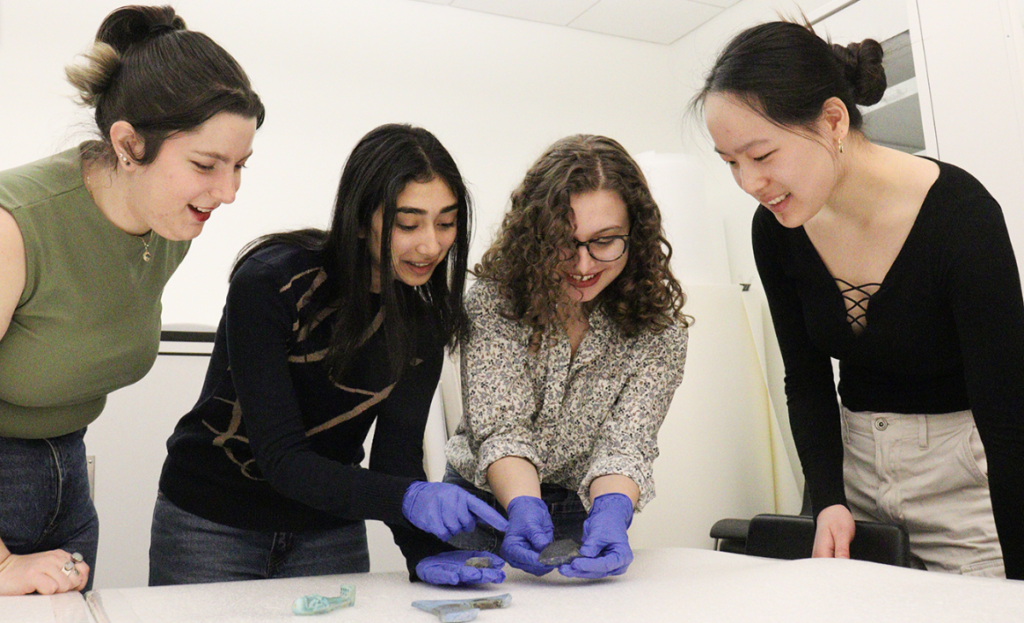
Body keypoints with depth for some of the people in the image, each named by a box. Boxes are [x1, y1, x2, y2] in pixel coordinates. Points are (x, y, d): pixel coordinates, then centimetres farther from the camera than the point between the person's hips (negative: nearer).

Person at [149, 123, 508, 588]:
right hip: (211, 527, -3)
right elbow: (282, 458, -27)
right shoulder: (270, 283, -25)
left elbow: (396, 454, -13)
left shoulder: (425, 315, -10)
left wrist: (426, 553, -31)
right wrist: (409, 497, -40)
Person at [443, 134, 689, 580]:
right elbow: (499, 426, -19)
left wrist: (611, 514, -36)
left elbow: (626, 444, -16)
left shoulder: (659, 330, -9)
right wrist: (524, 505, -36)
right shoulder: (492, 299, -12)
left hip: (583, 518, 1)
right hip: (484, 504, -1)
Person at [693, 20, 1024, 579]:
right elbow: (807, 381, 0)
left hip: (971, 472, -3)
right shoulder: (776, 229, -10)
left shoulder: (960, 214, -23)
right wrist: (827, 499, -13)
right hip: (856, 461, 4)